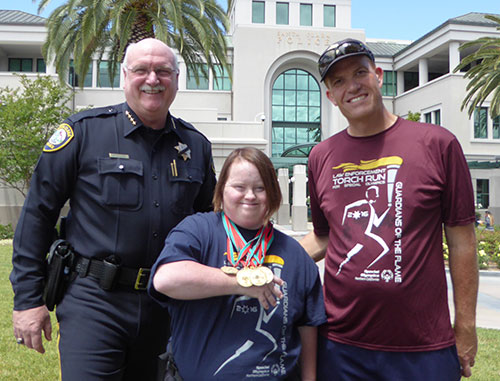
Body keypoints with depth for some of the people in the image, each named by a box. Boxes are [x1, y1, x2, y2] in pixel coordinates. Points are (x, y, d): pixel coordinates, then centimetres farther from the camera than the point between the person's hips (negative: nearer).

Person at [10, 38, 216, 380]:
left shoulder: (196, 145, 6)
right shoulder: (85, 131, -4)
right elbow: (38, 213, -2)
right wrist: (27, 297, -4)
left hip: (166, 308, 4)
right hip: (94, 301, -3)